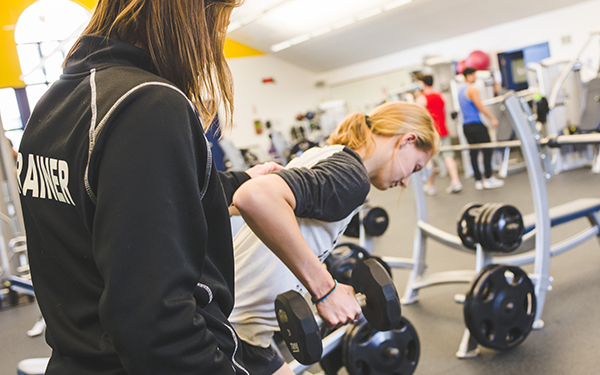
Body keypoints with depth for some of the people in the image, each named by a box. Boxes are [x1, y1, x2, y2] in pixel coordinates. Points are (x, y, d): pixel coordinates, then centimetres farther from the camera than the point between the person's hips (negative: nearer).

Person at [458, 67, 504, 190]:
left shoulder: (460, 91, 17)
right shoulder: (472, 89, -10)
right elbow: (480, 107, -15)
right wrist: (493, 118, -10)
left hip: (466, 126, 9)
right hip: (476, 124, -8)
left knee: (473, 152, 8)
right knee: (487, 150, -2)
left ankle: (478, 181, 8)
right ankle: (488, 179, -2)